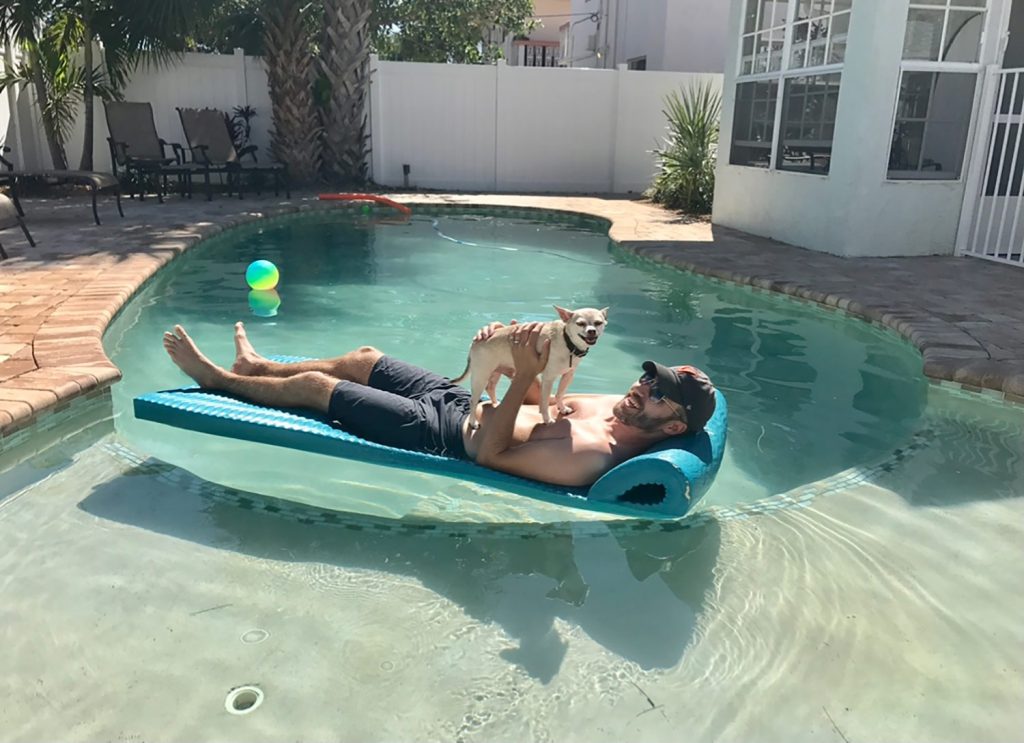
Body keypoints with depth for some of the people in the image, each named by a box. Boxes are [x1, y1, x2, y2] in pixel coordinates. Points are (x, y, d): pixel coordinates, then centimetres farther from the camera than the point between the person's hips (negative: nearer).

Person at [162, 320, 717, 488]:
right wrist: (508, 355, -10)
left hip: (443, 433, -8)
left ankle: (214, 378, 30)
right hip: (461, 400, 8)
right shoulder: (620, 408, -4)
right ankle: (259, 366, 46)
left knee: (313, 386, 3)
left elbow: (490, 452, -31)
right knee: (364, 358, 19)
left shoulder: (591, 457, -31)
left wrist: (523, 374, -37)